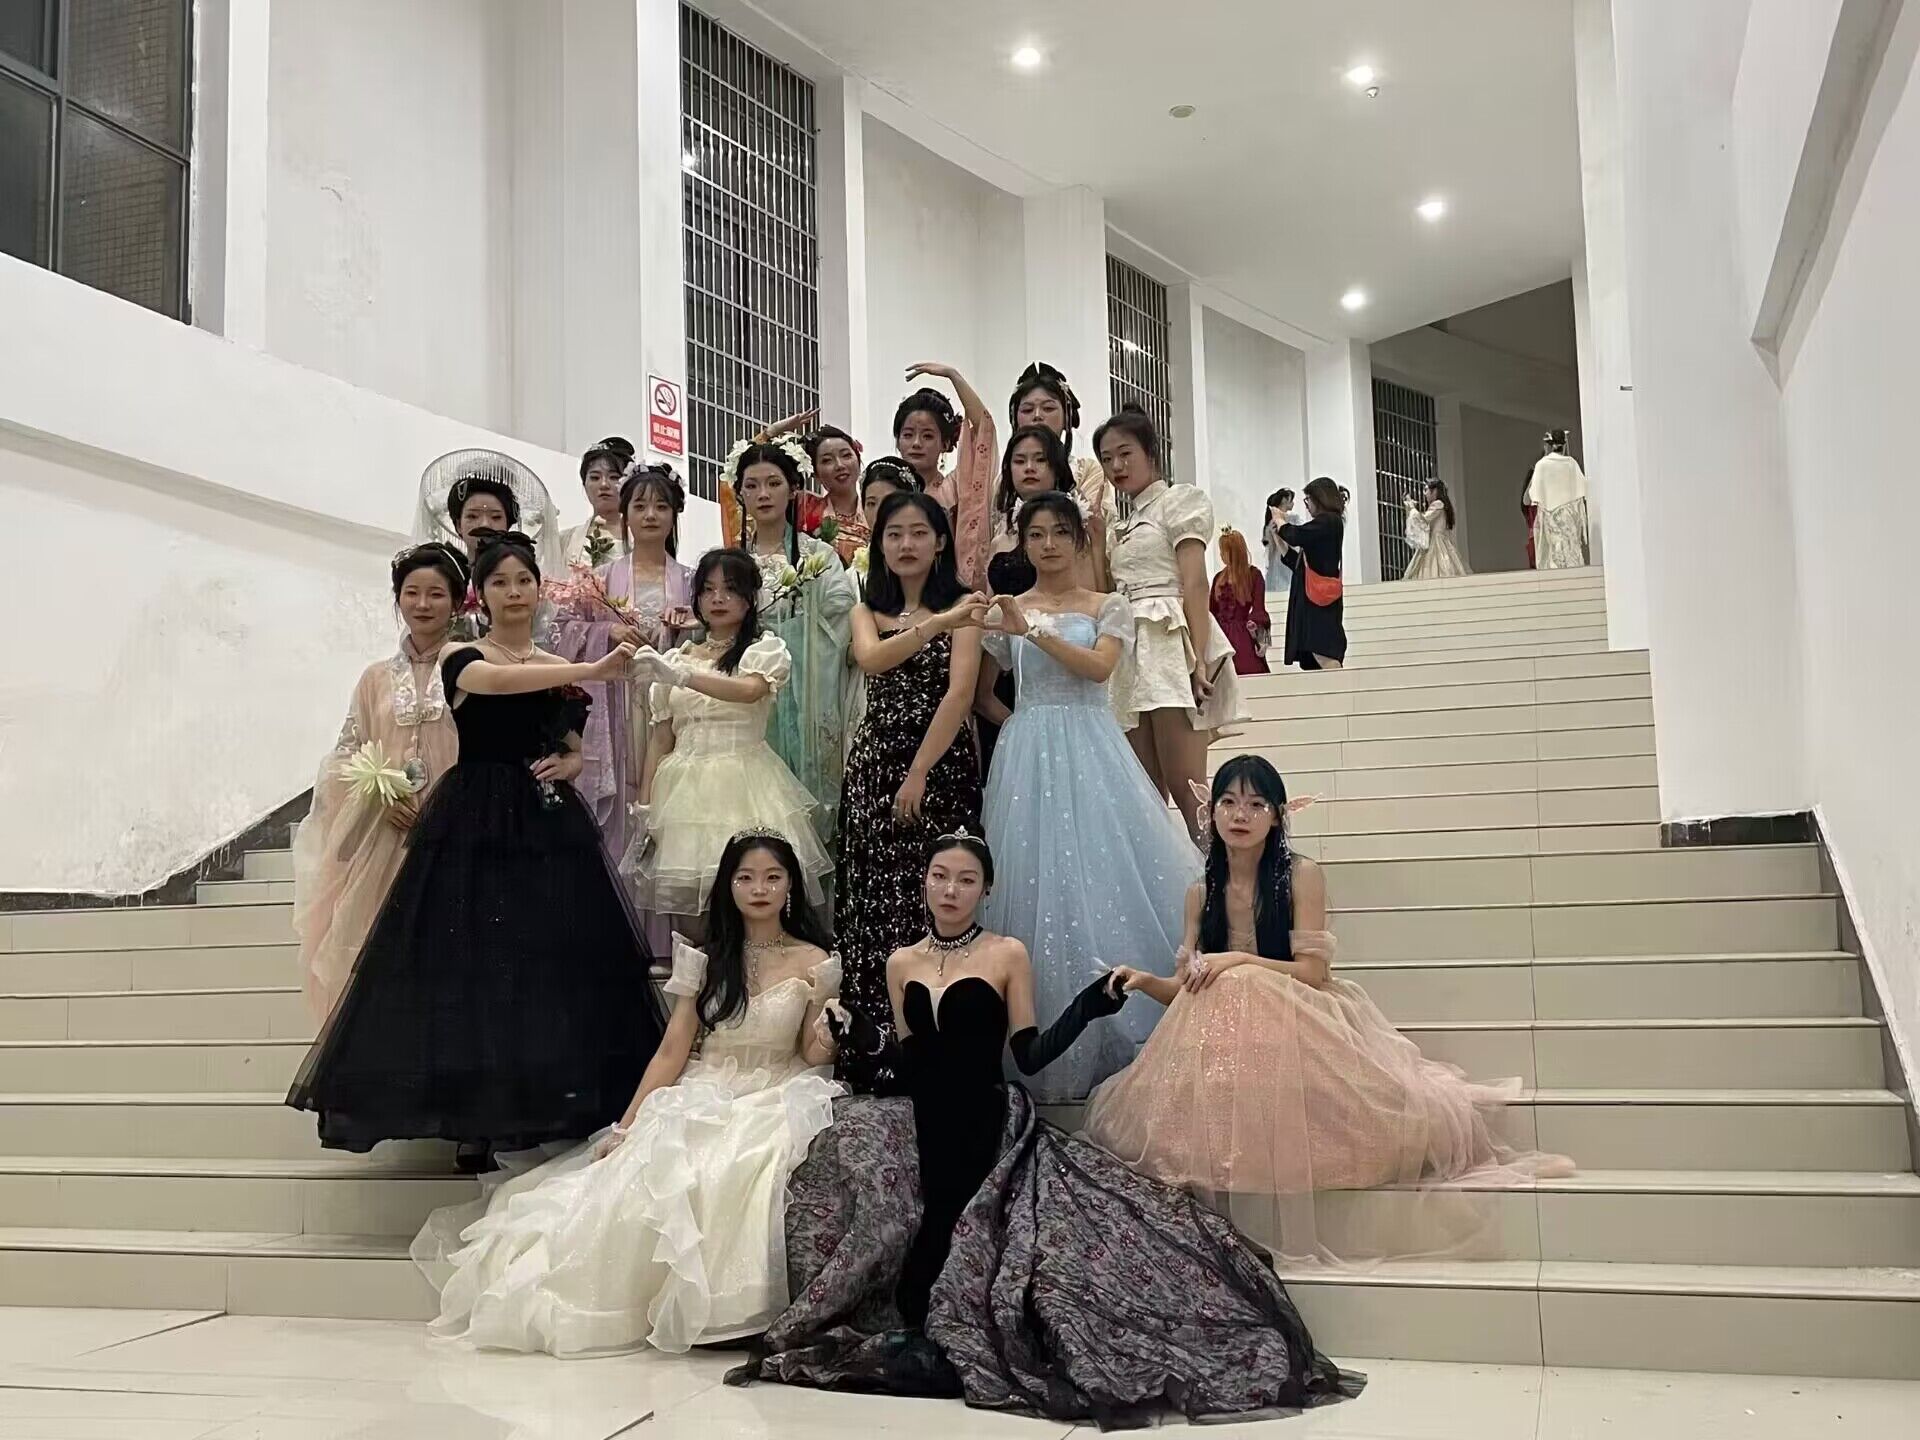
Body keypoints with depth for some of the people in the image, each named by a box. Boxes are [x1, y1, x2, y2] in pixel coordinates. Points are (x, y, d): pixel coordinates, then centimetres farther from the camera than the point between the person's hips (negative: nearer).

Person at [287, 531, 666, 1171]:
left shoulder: (560, 668, 14)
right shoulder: (459, 657, -1)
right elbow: (500, 679, -24)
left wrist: (565, 766, -5)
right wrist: (595, 671, -33)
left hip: (548, 827, 4)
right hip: (475, 825, -4)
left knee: (553, 961, 1)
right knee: (473, 959, -6)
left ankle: (555, 1107, 10)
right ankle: (477, 1119, 1)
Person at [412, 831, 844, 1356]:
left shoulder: (814, 962, 2)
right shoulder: (705, 958, 8)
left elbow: (815, 1056, 4)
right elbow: (671, 1051, 5)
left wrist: (828, 1035, -20)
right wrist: (626, 1126, -4)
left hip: (769, 1108, -2)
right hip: (697, 1105, 2)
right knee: (635, 1172, -27)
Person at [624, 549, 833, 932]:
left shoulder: (766, 649, 3)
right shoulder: (676, 658, 15)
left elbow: (750, 690, -20)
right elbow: (661, 737, 13)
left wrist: (680, 676, -30)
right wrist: (644, 805, 5)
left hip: (744, 784, -3)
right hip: (686, 788, 3)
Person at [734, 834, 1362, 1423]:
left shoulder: (1008, 955, 0)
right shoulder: (901, 963, 11)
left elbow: (1029, 1056, -3)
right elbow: (907, 1064, 12)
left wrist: (1087, 1007, -14)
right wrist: (865, 1038, -6)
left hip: (986, 1125, -4)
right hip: (924, 1126, 4)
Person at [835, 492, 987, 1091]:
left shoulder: (960, 608, 2)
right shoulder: (867, 612, 12)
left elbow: (959, 694, -10)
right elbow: (871, 659, -11)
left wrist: (919, 773, -17)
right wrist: (937, 624, -26)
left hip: (939, 766, -3)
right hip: (873, 765, 3)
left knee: (931, 899, -6)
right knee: (871, 902, 1)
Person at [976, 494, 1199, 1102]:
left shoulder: (1109, 608, 8)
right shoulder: (1005, 612, 11)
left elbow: (1099, 667, -11)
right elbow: (981, 693, 15)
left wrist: (1032, 630, -19)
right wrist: (1021, 724, 2)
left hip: (1092, 749, 0)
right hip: (1027, 754, 0)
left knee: (1103, 876, -7)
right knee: (1037, 884, -6)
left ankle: (1119, 1037, 3)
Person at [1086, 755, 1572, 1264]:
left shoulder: (1301, 876, -3)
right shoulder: (1202, 893, 9)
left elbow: (1312, 972, -8)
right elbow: (1187, 987, 10)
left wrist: (1238, 960, -16)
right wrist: (1144, 981, -9)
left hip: (1294, 1032, -3)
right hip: (1221, 1040, 3)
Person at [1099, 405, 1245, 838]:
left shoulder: (1179, 501, 4)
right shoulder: (1120, 526, 26)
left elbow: (1195, 584, -10)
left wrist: (1198, 658, -18)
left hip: (1170, 642, -8)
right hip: (1131, 652, 8)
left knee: (1185, 787, -17)